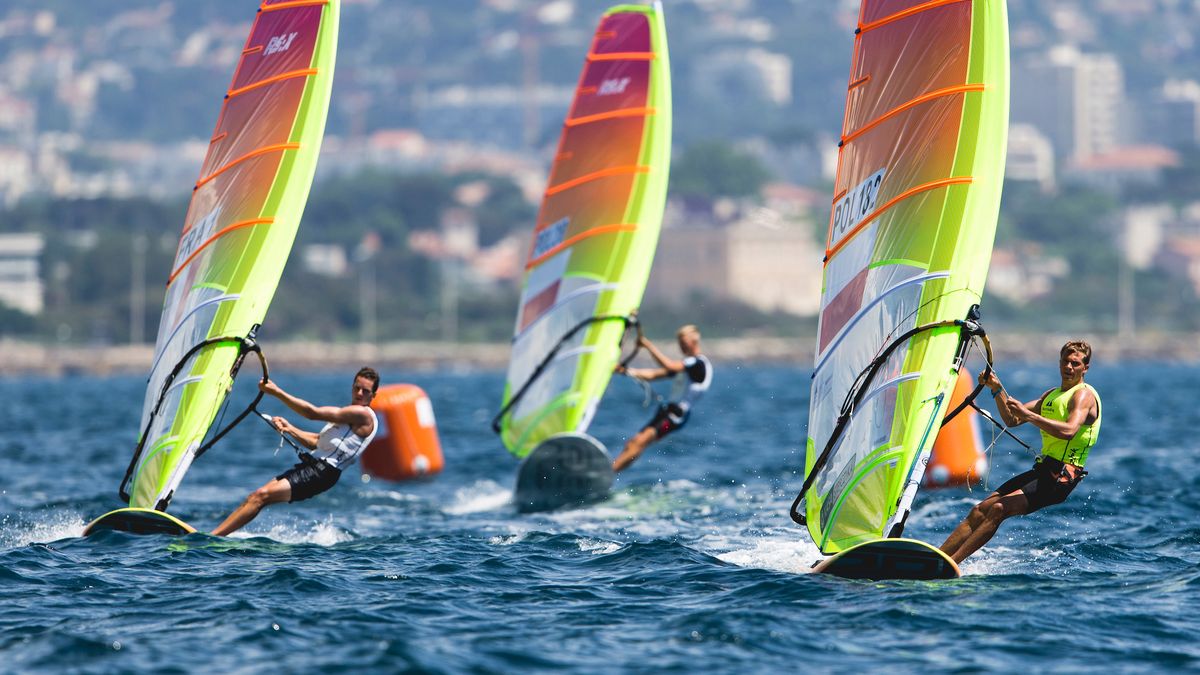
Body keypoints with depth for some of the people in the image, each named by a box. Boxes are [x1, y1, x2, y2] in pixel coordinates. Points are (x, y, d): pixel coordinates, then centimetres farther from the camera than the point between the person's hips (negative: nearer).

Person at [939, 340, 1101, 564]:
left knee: (1000, 508, -23)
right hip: (1042, 470, 9)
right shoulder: (1052, 395, 22)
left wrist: (1028, 415, -30)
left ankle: (951, 563, -28)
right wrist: (997, 389, 9)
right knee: (980, 510, -1)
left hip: (1061, 476, -9)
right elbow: (1012, 420, 24)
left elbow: (1069, 431, -25)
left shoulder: (1084, 395, -6)